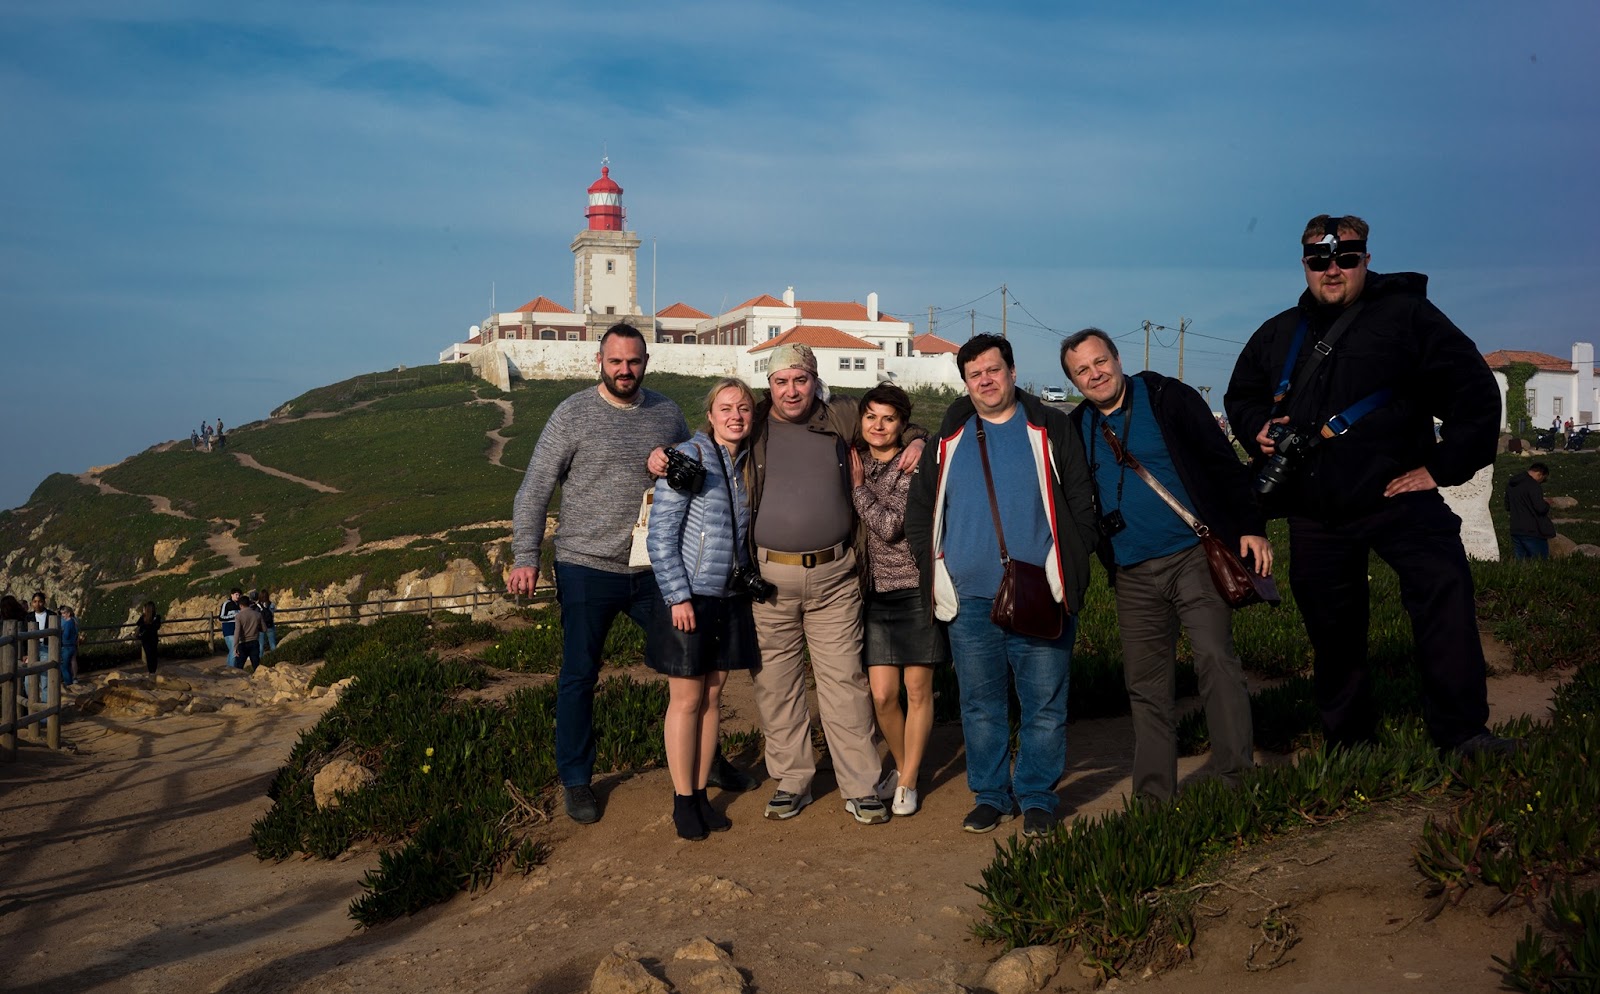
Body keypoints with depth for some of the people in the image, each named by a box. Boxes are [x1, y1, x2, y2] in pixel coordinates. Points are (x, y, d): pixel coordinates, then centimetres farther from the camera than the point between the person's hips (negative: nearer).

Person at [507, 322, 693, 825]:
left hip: (654, 570, 4)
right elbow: (535, 489, -7)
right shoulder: (573, 413, -6)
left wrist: (671, 466, -10)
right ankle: (576, 781, 21)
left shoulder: (667, 413, 5)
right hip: (587, 572, -3)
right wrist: (526, 557, -14)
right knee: (579, 677, 6)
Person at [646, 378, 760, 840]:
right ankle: (683, 801, 16)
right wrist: (678, 597, -16)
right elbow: (661, 535, -14)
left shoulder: (747, 464, 7)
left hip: (730, 600, 6)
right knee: (687, 700, 3)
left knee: (713, 698, 12)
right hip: (689, 599, -6)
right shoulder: (688, 458, -12)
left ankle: (701, 793, 24)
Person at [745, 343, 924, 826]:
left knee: (844, 678, 1)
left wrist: (918, 441, 4)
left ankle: (861, 787, 11)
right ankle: (791, 782, 22)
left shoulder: (841, 417, 8)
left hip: (834, 576, 0)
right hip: (769, 575, 0)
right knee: (775, 682, 7)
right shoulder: (750, 427, 5)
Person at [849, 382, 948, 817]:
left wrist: (859, 487, -9)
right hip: (876, 590, 4)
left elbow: (890, 526, -17)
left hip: (917, 589, -4)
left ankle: (908, 782, 18)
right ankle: (903, 765, 26)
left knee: (918, 689, 4)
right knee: (882, 694, 1)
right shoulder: (855, 462, 7)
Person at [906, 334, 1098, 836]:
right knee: (980, 706, 9)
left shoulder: (1050, 428, 5)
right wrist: (935, 573, 7)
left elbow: (1081, 502, 3)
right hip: (969, 601, 2)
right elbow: (919, 509, 17)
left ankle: (1037, 796, 17)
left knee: (1045, 705, 3)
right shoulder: (949, 439, 12)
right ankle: (991, 795, 22)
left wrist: (1070, 570, -5)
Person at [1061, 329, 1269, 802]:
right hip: (1132, 576, 4)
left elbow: (1222, 460, -4)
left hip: (1195, 555, -4)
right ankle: (1153, 798, 15)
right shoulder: (1076, 429, 9)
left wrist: (1250, 527, -10)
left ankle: (1237, 779, -8)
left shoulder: (1167, 398, -2)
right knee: (1145, 686, 7)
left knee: (1216, 659, -16)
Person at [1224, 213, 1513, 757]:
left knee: (1444, 585, -27)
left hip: (1395, 494, -4)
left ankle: (1461, 730, -21)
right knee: (1332, 629, 11)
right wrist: (1258, 430, 6)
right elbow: (1240, 397, 28)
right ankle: (1348, 740, 26)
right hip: (1314, 512, 4)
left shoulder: (1406, 315, 1)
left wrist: (1445, 466, -8)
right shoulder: (1278, 335, 15)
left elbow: (1475, 389, -2)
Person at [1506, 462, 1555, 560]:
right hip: (1532, 532, -7)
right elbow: (1541, 508, -21)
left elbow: (1507, 507, 20)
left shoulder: (1510, 484, 11)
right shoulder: (1534, 486, -15)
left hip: (1515, 531, 7)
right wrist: (1547, 503, -2)